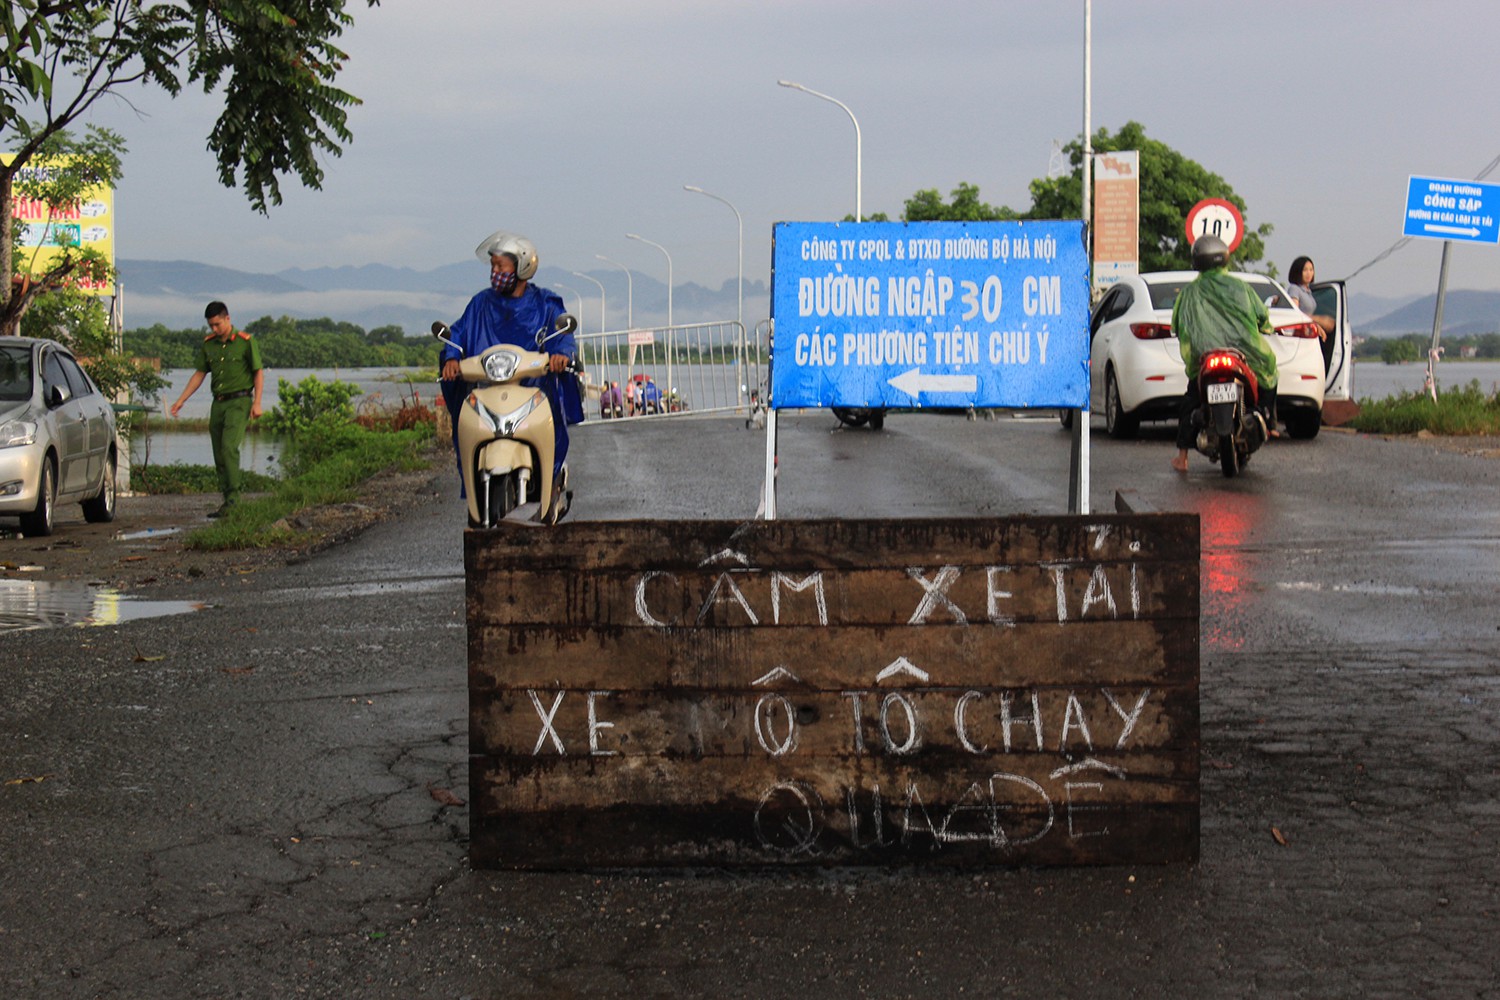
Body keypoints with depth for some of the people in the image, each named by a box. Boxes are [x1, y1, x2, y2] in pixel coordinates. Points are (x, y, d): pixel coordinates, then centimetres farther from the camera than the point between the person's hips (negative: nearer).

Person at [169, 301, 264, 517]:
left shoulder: (245, 341, -4)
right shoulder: (208, 344, 10)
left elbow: (258, 372, -1)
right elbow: (199, 374, 15)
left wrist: (256, 403, -10)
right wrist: (181, 400, 8)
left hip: (239, 402, -6)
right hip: (218, 402, 6)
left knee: (229, 447, -20)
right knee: (219, 455, 5)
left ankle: (233, 497, -19)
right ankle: (228, 500, 11)